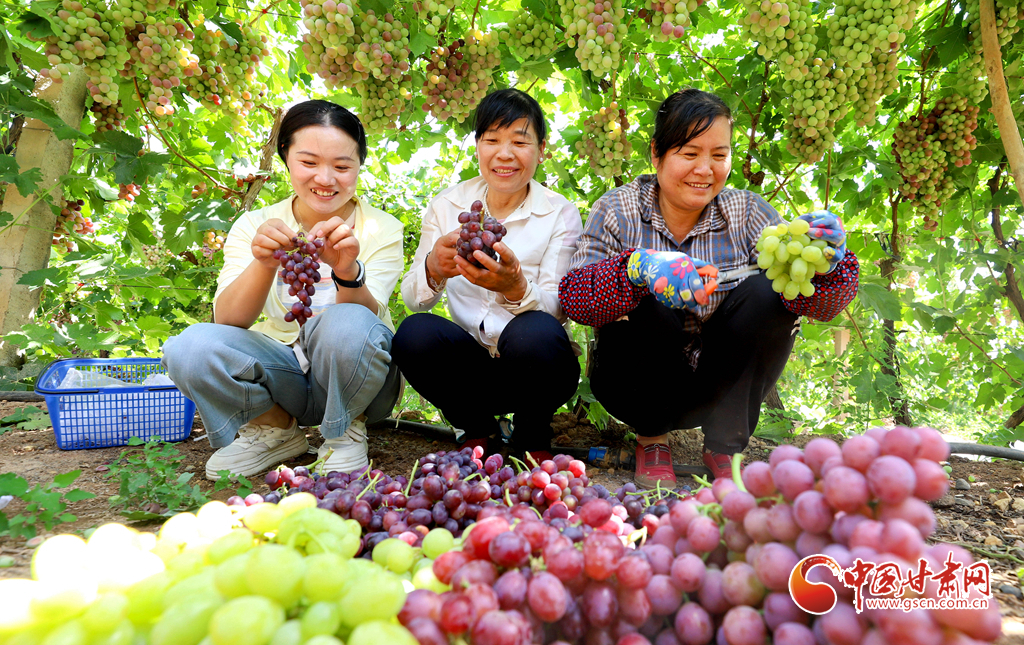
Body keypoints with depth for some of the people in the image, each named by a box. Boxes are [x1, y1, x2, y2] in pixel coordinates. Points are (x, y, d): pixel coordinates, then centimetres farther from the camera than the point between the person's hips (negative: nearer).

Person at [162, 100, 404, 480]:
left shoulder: (382, 230, -6)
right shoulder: (254, 226, -2)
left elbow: (363, 320, -22)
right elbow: (227, 322, -16)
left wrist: (348, 272, -43)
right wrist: (264, 265, -35)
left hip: (352, 381, -2)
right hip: (280, 373, 2)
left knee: (347, 322, -34)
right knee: (190, 346, -24)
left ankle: (346, 430, -4)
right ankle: (274, 429, 3)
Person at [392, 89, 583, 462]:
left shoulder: (561, 214, -3)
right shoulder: (446, 206, 2)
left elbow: (557, 309, -13)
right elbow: (412, 299, -6)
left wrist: (516, 288, -37)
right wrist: (433, 270, -31)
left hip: (531, 365, -1)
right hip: (470, 366, 2)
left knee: (534, 332, -34)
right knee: (414, 333, -28)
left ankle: (534, 440, -1)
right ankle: (475, 429, 2)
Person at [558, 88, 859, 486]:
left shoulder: (748, 212, -4)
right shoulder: (617, 211, -8)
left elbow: (822, 303, -13)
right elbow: (573, 297, -23)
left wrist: (820, 264, -37)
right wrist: (639, 268, -42)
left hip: (721, 388, 2)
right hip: (639, 387, -1)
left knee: (767, 295, -21)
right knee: (645, 305, -29)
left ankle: (723, 449, -2)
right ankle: (651, 438, 0)